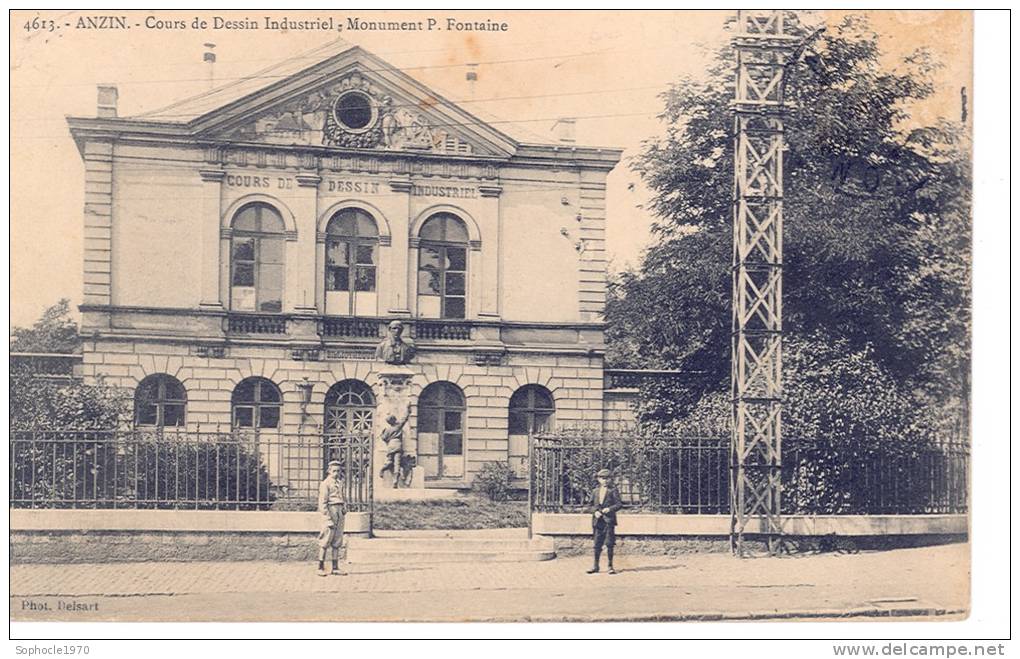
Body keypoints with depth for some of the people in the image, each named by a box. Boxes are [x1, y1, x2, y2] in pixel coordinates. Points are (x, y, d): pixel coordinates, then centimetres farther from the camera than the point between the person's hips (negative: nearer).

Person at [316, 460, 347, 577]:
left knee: (337, 541, 8)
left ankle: (335, 568, 11)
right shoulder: (325, 483, -7)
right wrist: (328, 518, -17)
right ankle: (321, 568, -1)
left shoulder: (339, 483, 17)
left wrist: (345, 507, 12)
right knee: (325, 541, -6)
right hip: (330, 511, -8)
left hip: (339, 513, 8)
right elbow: (322, 502, -12)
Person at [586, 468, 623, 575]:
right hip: (598, 521, 3)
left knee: (609, 544, -4)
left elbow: (619, 504, -2)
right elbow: (591, 505, 16)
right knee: (597, 544, 5)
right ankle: (595, 566, 13)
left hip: (609, 520, -3)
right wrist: (595, 511, -4)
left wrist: (610, 509, -18)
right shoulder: (595, 491, 12)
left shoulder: (613, 490, 2)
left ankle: (610, 566, 3)